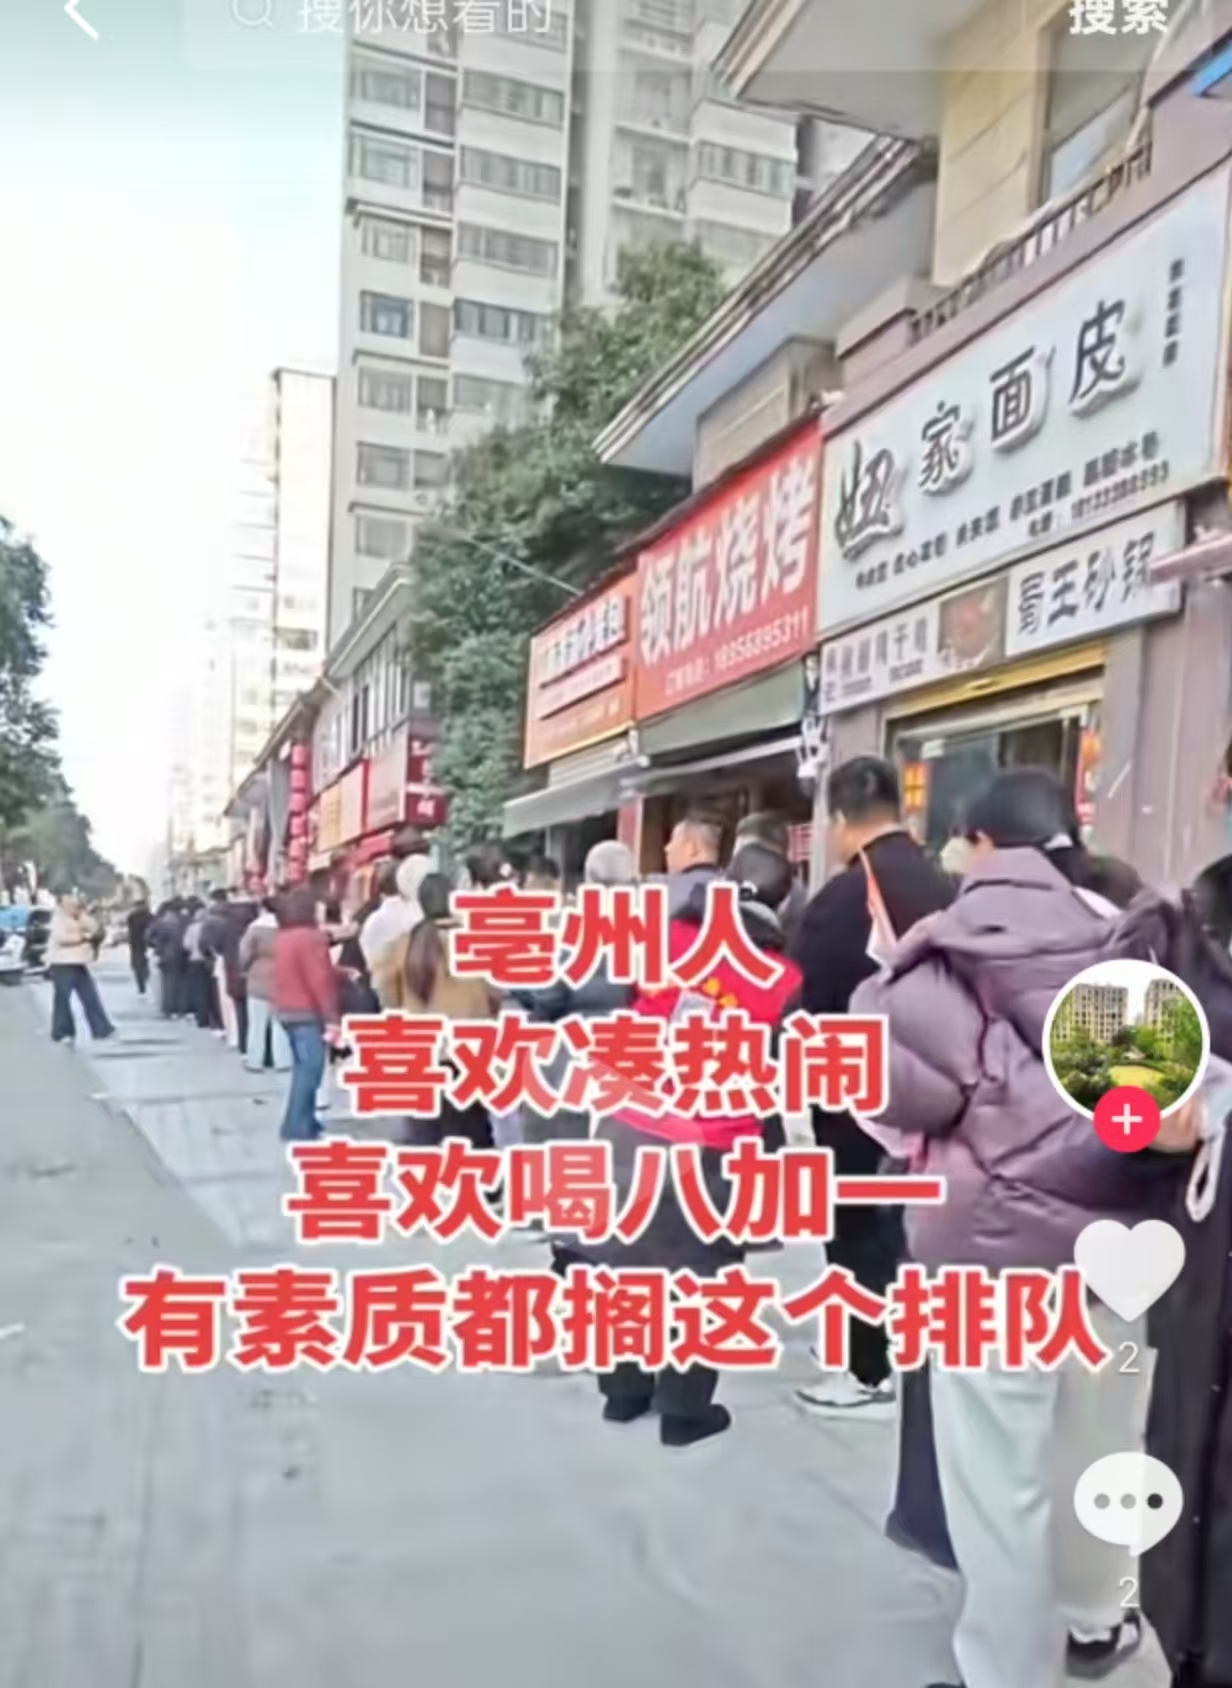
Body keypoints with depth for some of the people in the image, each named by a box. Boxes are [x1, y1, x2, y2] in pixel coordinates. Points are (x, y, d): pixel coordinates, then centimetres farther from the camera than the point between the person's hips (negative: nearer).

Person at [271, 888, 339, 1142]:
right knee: (310, 1069, -7)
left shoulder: (283, 937, 13)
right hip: (308, 1013, -9)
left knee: (303, 1068, 15)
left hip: (288, 1011, 10)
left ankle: (305, 1122, 19)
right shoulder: (309, 938, -16)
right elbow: (320, 980, -21)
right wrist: (331, 1018, -20)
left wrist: (339, 972, 21)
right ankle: (298, 1127, -8)